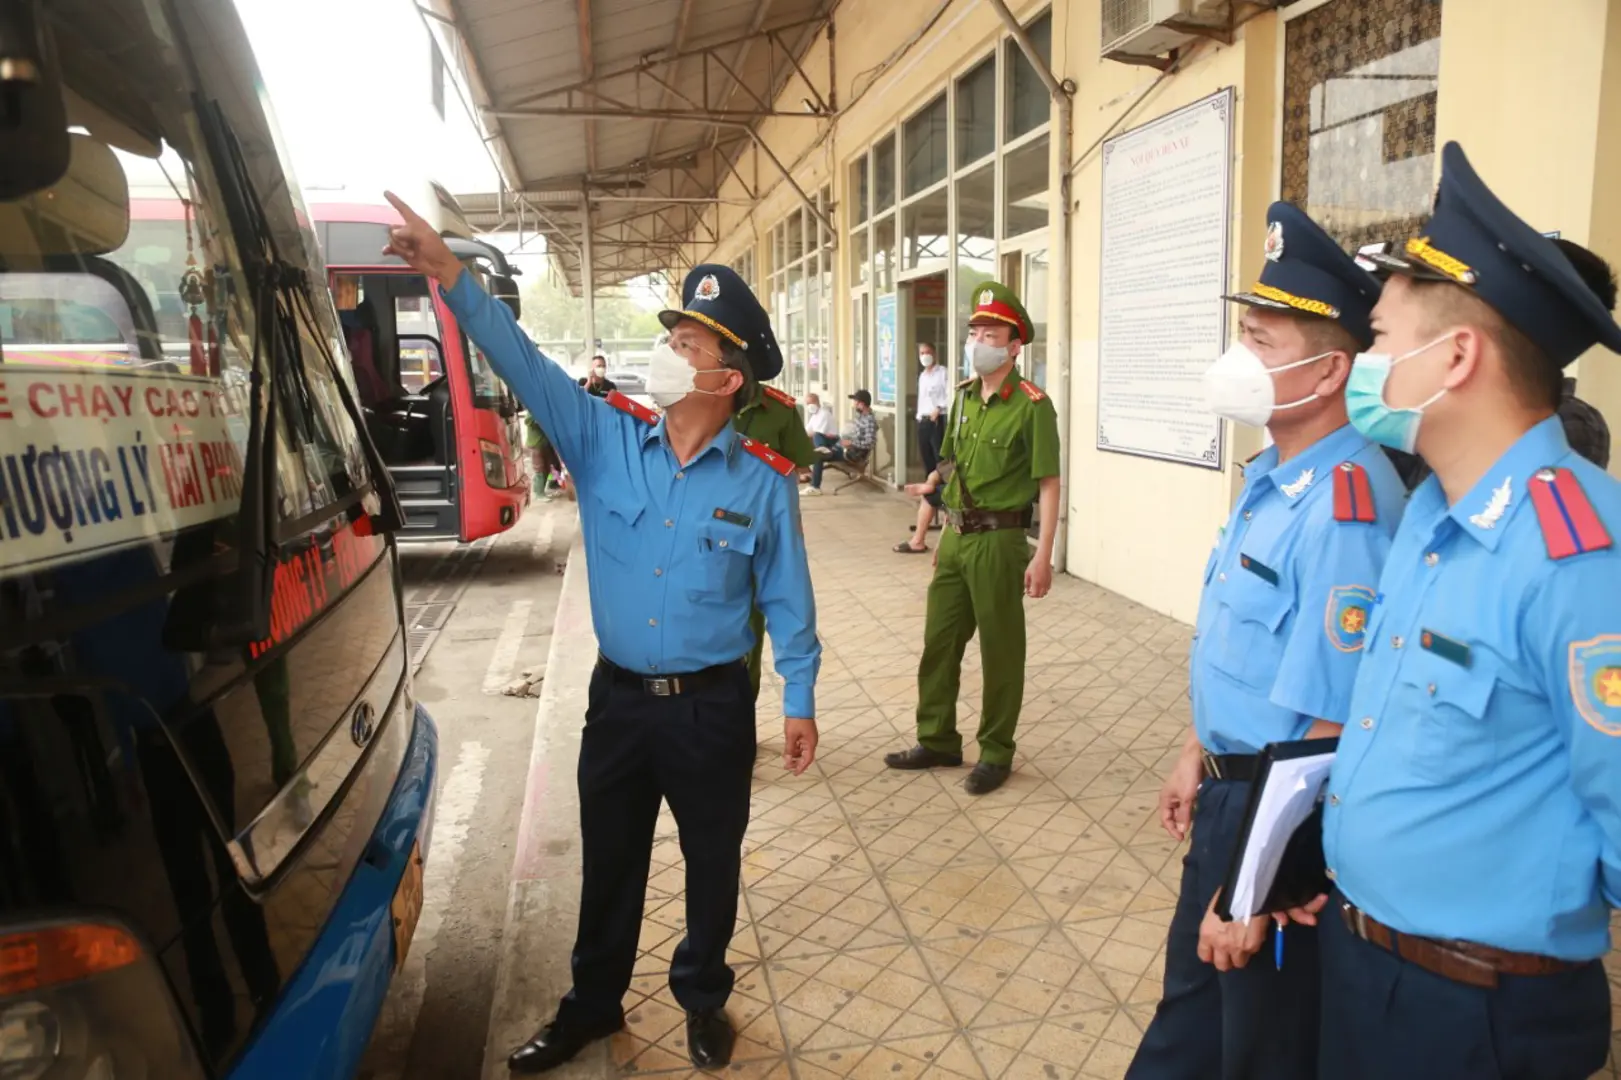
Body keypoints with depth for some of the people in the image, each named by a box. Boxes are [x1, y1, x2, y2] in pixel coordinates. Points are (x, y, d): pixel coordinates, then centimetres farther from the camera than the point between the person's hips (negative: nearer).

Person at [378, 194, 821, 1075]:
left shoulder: (762, 483, -9)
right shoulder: (604, 438, -4)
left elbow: (787, 600, -3)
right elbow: (523, 361, -13)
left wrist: (799, 701, -3)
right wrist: (451, 276, -25)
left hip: (713, 706, -2)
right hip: (617, 698, 2)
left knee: (712, 864, 16)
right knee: (608, 864, 19)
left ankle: (703, 1000, 41)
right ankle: (591, 1005, 41)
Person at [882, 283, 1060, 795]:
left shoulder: (1031, 404, -12)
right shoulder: (964, 396, 8)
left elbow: (1047, 484, -15)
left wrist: (1043, 555, -20)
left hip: (999, 540, -7)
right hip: (957, 536, 7)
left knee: (1000, 651, 5)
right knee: (939, 642, 13)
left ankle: (995, 754, 19)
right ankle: (938, 741, 28)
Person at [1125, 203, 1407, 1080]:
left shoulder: (1341, 507, -29)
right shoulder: (1269, 474, 1)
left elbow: (1327, 731, -29)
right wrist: (1196, 756, 18)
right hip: (1230, 787, 8)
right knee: (1194, 987, 29)